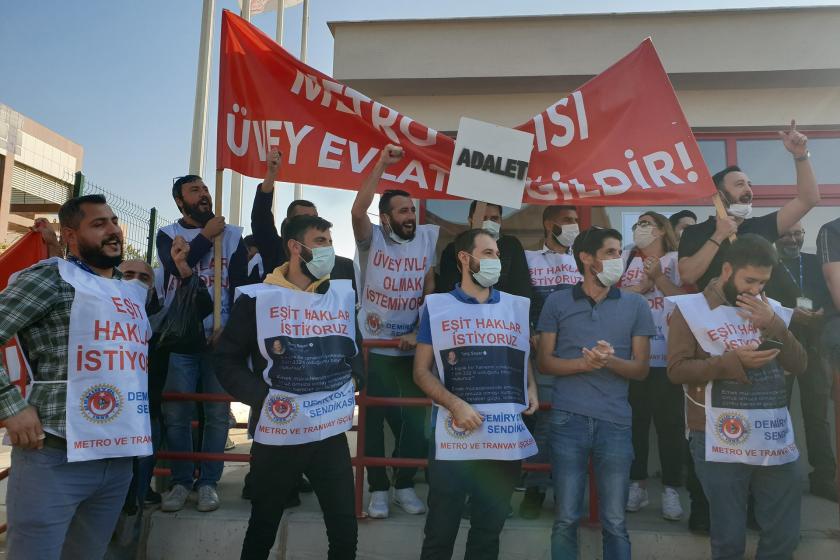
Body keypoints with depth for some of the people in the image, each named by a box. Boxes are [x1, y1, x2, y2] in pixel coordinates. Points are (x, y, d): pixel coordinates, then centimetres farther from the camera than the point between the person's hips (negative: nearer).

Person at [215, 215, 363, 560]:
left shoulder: (345, 296, 6)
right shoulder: (257, 298, -5)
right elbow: (228, 361, -3)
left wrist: (355, 380, 0)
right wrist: (262, 397, -14)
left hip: (332, 433, 3)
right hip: (276, 435, -2)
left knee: (345, 532, 10)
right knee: (262, 531, 17)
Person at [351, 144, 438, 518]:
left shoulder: (428, 238, 1)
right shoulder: (372, 239, -5)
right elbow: (357, 211, -25)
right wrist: (381, 165, -25)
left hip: (413, 348, 3)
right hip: (374, 348, -2)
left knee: (415, 419, 9)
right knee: (374, 420, 8)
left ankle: (405, 485, 27)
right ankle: (378, 489, 22)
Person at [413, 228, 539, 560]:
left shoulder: (517, 307, 11)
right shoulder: (438, 306, 1)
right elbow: (421, 371, -1)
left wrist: (531, 390, 1)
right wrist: (455, 405, -16)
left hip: (507, 438, 3)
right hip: (454, 438, -3)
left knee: (489, 531, 17)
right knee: (440, 532, 7)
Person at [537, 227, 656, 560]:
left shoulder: (636, 305, 7)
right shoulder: (557, 302, 4)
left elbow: (641, 369, 6)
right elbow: (544, 362, 4)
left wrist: (609, 361, -14)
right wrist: (583, 363, -13)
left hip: (615, 422, 1)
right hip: (568, 420, -1)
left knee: (615, 523, 8)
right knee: (566, 520, 6)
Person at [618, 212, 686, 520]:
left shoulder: (676, 260, 5)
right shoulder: (626, 259, 13)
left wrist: (658, 277, -11)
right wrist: (643, 285, -6)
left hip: (667, 356, -2)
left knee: (670, 422, 2)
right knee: (634, 420, 8)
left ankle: (671, 489, 12)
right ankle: (637, 484, 20)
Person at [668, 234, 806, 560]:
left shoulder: (770, 310, 11)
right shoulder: (691, 308, -3)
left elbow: (799, 365, 7)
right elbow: (676, 370, -10)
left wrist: (774, 326, -7)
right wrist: (733, 360, -20)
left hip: (775, 437, 5)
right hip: (720, 439, -5)